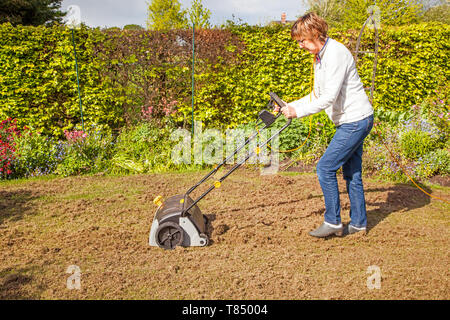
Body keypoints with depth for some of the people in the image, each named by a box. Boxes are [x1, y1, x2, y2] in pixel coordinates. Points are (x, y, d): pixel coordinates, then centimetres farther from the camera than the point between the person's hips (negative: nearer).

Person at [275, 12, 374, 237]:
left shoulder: (336, 53, -19)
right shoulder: (319, 57, 12)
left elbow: (330, 97, -26)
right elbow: (317, 95, 19)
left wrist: (298, 112, -23)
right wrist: (290, 106, 13)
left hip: (355, 121, -10)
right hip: (350, 121, 10)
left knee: (325, 167, -8)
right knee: (351, 172, 14)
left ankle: (332, 221, 3)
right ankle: (358, 223, 24)